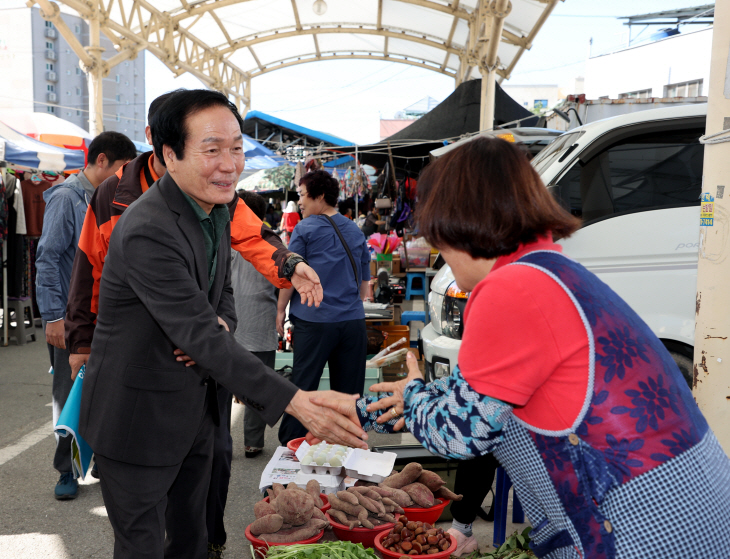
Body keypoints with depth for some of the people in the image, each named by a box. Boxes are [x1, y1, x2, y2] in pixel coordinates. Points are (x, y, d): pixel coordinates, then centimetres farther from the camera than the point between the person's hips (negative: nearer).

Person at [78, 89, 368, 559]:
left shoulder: (217, 211, 1)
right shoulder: (147, 231, -29)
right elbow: (200, 336, -32)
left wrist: (218, 325, -13)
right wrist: (296, 401, -36)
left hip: (196, 409, 8)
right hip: (138, 418, -8)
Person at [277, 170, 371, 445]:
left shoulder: (305, 229, -4)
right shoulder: (355, 231, 12)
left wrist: (281, 310, 8)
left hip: (314, 319, -4)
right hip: (353, 319, 5)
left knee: (303, 384, 3)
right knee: (349, 389, 10)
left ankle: (290, 443, 9)